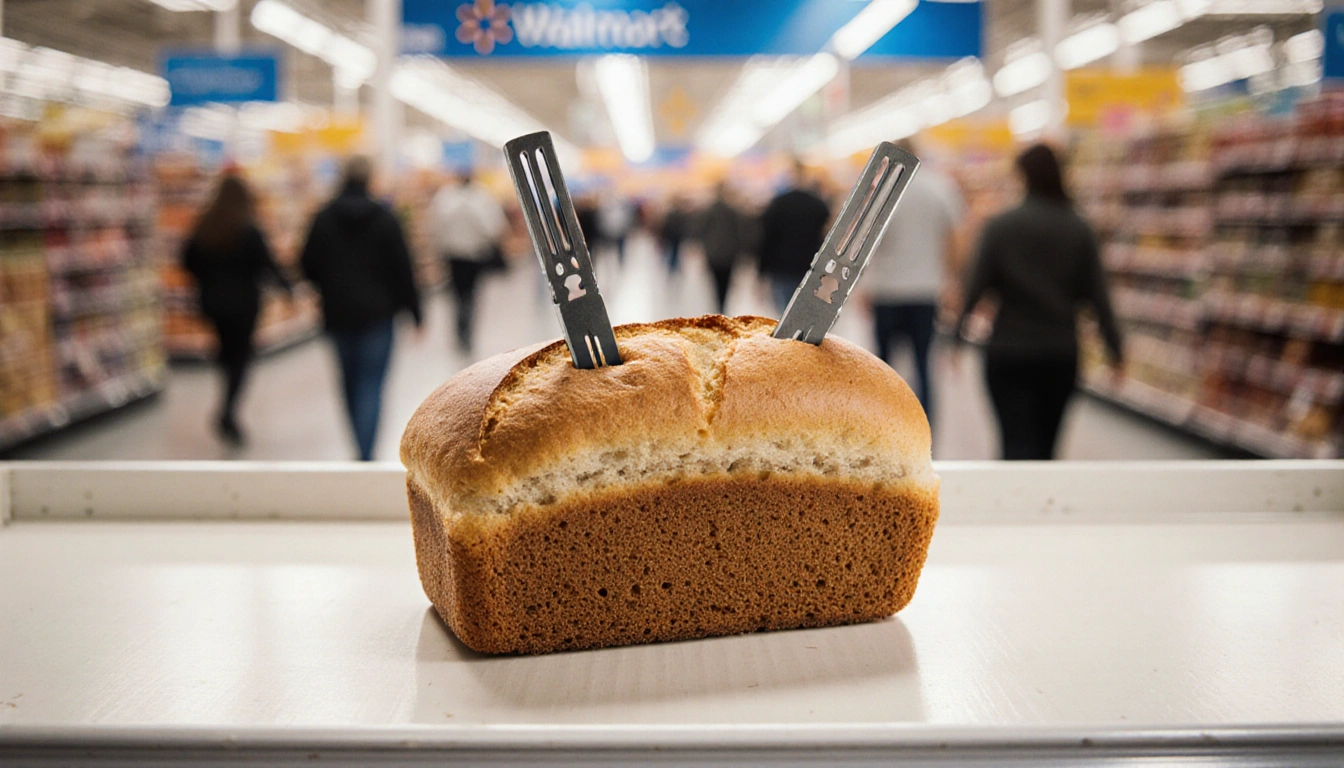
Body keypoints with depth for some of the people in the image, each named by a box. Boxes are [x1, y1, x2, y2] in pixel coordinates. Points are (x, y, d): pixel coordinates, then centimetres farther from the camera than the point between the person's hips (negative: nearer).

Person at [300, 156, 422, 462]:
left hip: (338, 314, 3)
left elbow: (309, 266, 2)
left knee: (350, 382, 16)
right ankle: (366, 454, -12)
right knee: (371, 385, -2)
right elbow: (402, 268, -6)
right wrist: (414, 311, 1)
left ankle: (363, 449, 25)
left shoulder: (324, 218, 0)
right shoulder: (384, 218, -5)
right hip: (376, 313, -2)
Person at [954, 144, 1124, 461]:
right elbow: (1097, 294, 1)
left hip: (1009, 353, -3)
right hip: (1061, 353, 3)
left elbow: (977, 283, -8)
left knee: (1018, 444, -6)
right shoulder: (1079, 230, 2)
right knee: (1045, 444, 16)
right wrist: (1114, 348, 5)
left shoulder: (1001, 226, -5)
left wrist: (958, 333, 2)